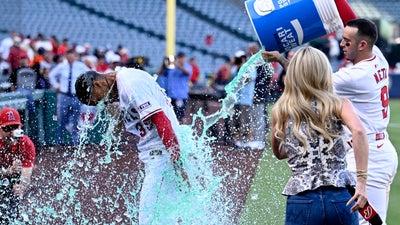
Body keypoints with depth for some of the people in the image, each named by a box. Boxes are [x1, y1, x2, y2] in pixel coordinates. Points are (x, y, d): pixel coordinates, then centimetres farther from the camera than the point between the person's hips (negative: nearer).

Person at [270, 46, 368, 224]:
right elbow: (358, 131, -17)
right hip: (340, 198, 0)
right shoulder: (338, 105, 3)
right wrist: (361, 181, -18)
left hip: (301, 201, 0)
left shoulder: (280, 111, 7)